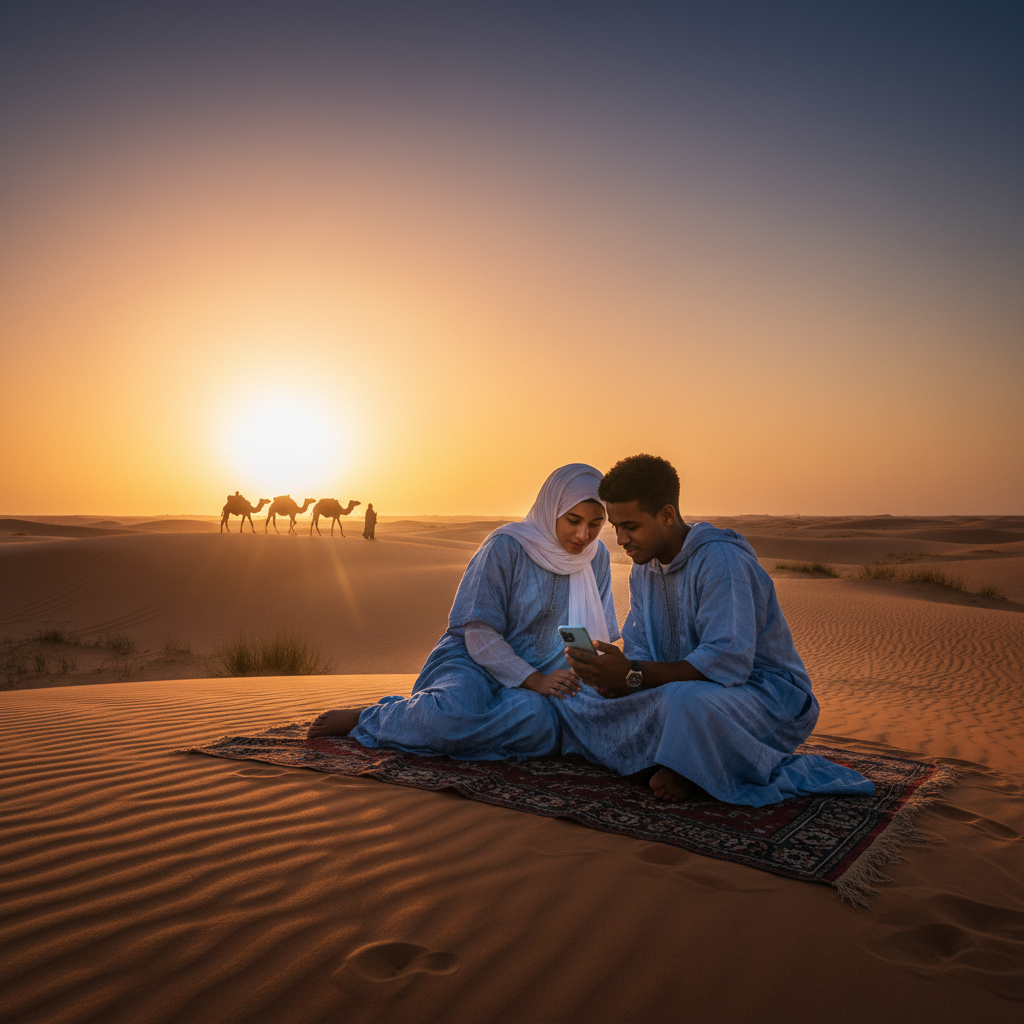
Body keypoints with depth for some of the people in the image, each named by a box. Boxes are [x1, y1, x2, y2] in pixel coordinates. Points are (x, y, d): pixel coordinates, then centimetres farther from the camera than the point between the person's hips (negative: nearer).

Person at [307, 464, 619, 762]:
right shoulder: (505, 547, -12)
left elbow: (596, 635, 11)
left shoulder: (596, 557, 5)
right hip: (474, 662, -4)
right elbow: (479, 634, -14)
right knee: (456, 712, -40)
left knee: (533, 717, -34)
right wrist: (534, 681, -24)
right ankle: (365, 717, -11)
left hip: (538, 673, 5)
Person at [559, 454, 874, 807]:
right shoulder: (644, 568, 7)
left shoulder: (720, 560, -22)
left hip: (767, 694, -9)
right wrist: (616, 677, -18)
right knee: (589, 699, -4)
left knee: (686, 699, -41)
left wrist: (633, 675, -32)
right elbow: (638, 650, 7)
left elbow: (728, 663, -30)